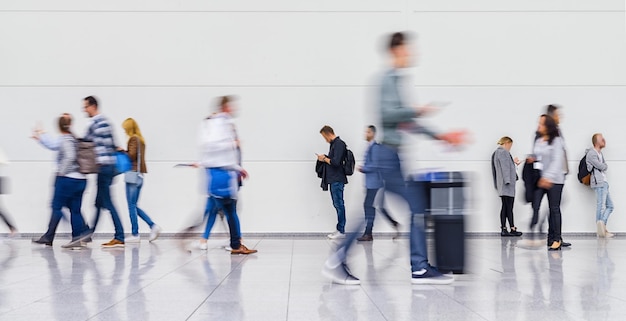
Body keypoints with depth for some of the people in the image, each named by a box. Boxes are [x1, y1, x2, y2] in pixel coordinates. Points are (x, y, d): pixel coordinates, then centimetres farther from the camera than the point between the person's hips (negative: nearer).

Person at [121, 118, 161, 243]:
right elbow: (137, 156, 13)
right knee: (134, 206, 13)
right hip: (139, 175, 9)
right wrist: (124, 152, 7)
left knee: (131, 206, -3)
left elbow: (131, 155, -16)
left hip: (133, 175, -9)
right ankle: (153, 226, 5)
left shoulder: (133, 139, -9)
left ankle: (135, 234, 1)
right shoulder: (141, 139, 17)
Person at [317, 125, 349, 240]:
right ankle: (339, 230, 19)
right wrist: (323, 158, 5)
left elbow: (335, 162, -23)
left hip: (337, 180, -10)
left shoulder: (339, 144, -15)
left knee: (339, 204, -4)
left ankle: (341, 231, 1)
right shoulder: (333, 144, 15)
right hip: (333, 179, 10)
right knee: (337, 204, 13)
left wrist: (325, 158, -8)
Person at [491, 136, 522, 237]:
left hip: (502, 185, 10)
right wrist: (508, 180, -22)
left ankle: (503, 229, 7)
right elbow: (505, 167, -19)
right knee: (509, 207, -6)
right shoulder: (503, 152, -11)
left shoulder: (497, 153, 19)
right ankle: (512, 229, -2)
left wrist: (513, 162, 30)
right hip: (507, 184, -10)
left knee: (505, 207, 8)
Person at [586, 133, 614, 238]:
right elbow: (602, 167, -12)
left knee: (609, 206, 10)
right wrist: (603, 166, 7)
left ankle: (602, 228, 8)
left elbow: (606, 166, 18)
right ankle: (601, 231, -9)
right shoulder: (591, 153, -9)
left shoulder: (600, 153, 21)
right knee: (601, 206, -10)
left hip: (604, 183, 10)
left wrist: (603, 167, -1)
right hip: (599, 183, -10)